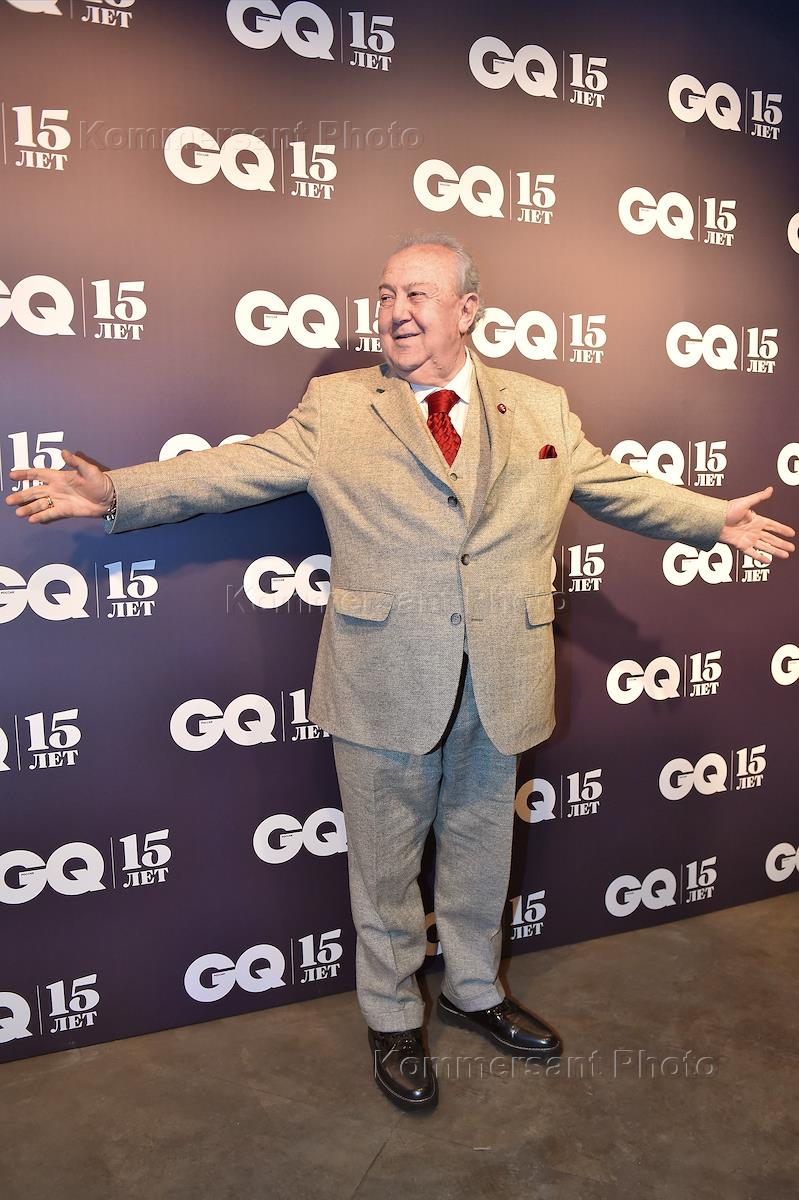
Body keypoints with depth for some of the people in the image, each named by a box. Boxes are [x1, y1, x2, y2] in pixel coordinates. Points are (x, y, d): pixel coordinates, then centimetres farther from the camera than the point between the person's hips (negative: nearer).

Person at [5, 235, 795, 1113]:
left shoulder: (542, 409, 8)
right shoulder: (334, 407, 0)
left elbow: (618, 486, 14)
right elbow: (232, 470, -3)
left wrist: (715, 519, 11)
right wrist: (115, 493, -12)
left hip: (498, 688, 2)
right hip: (386, 686, -2)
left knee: (479, 851, 19)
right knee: (385, 865, 13)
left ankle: (473, 992, 45)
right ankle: (394, 1020, 37)